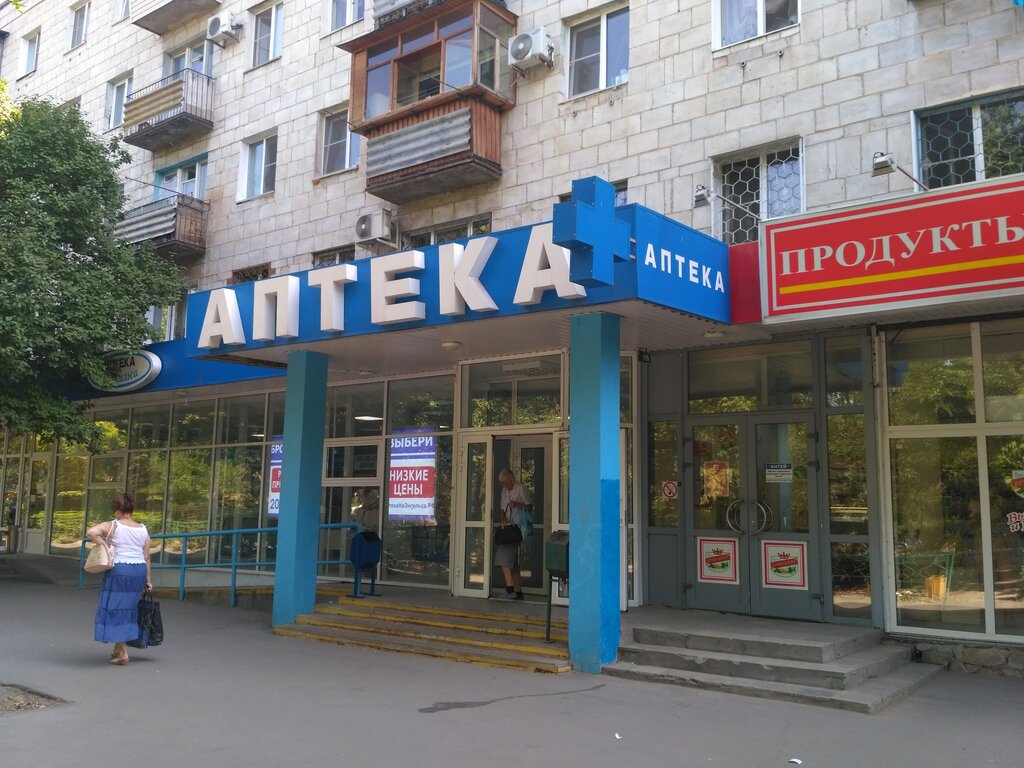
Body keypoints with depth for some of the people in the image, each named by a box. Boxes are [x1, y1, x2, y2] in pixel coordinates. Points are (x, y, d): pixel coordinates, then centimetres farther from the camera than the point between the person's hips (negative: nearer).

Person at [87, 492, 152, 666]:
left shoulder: (113, 526, -4)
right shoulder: (143, 529, 9)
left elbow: (91, 532, -22)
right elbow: (146, 557, 9)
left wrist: (103, 546, -9)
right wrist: (147, 580, 14)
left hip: (119, 569, -5)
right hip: (139, 570, 5)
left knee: (115, 608, 4)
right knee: (129, 608, 17)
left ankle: (122, 653, 3)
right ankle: (118, 648, 27)